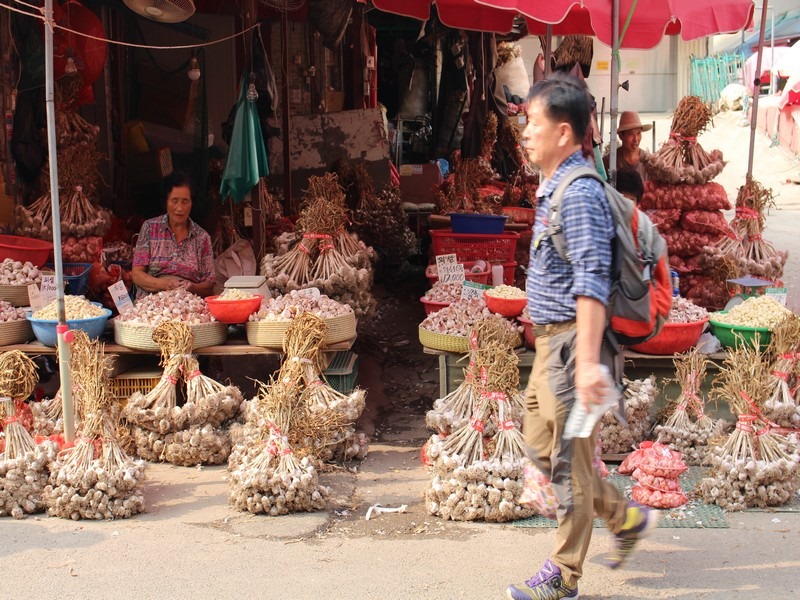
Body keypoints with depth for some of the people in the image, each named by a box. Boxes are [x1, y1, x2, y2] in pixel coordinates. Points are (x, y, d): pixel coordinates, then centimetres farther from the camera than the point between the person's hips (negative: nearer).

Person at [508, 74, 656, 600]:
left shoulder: (579, 193, -18)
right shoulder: (556, 187, 12)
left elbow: (592, 281, -25)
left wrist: (588, 360, -30)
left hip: (572, 341, -10)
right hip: (551, 339, 10)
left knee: (569, 461, 1)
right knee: (541, 444, 19)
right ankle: (626, 517, 32)